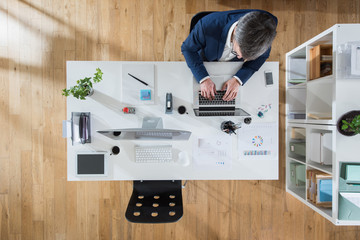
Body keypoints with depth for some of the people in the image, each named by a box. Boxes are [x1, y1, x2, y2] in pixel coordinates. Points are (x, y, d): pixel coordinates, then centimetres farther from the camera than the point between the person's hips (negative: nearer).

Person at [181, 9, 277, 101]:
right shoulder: (209, 24, -44)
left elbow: (261, 56, -17)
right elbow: (188, 48, -27)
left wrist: (238, 79, -33)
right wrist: (203, 78, -38)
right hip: (206, 64, -1)